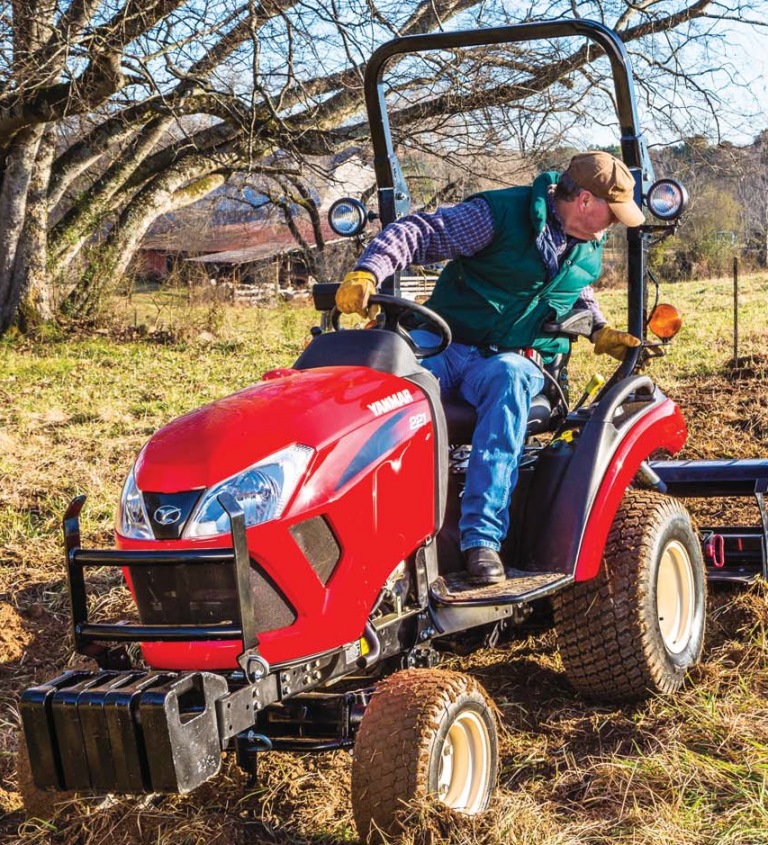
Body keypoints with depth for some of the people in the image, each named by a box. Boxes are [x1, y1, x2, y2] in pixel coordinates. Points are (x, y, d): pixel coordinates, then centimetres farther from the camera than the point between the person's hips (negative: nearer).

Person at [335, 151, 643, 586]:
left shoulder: (590, 248, 12)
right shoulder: (500, 215, -9)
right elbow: (415, 232, -13)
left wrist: (601, 332, 16)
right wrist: (368, 273, -29)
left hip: (516, 359, 3)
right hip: (447, 344, -2)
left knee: (508, 379, -37)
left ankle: (483, 536, -42)